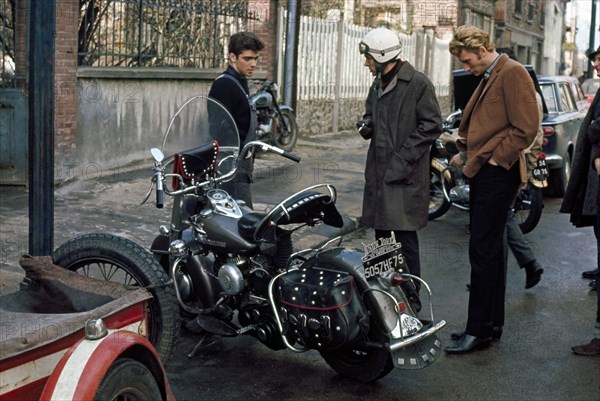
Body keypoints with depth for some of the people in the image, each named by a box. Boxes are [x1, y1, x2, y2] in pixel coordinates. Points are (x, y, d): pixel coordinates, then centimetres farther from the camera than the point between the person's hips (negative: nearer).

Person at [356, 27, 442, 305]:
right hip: (378, 171, 8)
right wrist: (366, 126, 3)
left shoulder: (417, 83, -9)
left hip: (405, 175, -8)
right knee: (381, 232, 14)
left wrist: (403, 158, -17)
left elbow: (432, 125, -12)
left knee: (405, 234, -7)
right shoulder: (377, 86, 16)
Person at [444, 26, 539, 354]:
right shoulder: (488, 77, 19)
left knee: (483, 251, -8)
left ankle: (478, 330, -1)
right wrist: (466, 152, 12)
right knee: (491, 250, 14)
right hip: (481, 173, 10)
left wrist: (495, 158, -15)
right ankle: (492, 323, 22)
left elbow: (526, 128, -18)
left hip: (497, 173, -10)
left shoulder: (512, 73, -11)